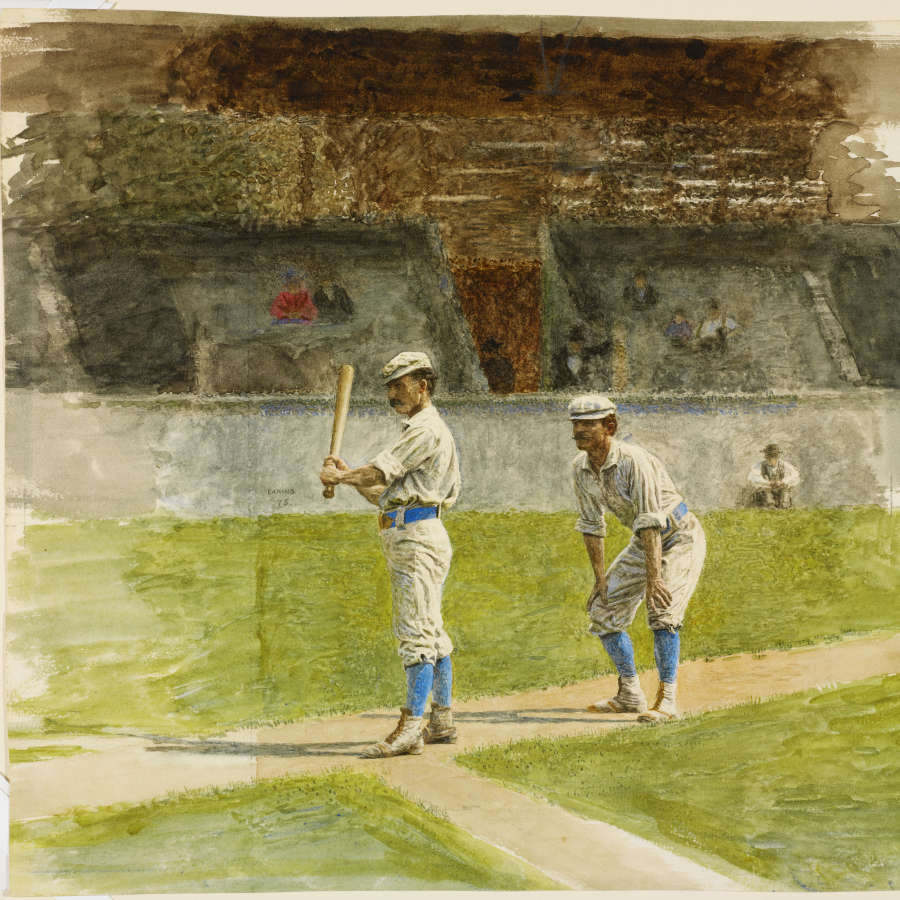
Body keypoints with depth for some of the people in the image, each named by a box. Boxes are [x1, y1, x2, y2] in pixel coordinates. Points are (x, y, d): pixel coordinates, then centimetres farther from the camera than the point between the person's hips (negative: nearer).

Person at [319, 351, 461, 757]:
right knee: (431, 634, 13)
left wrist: (338, 476, 2)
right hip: (404, 540, 11)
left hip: (418, 539, -11)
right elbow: (385, 493, 24)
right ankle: (442, 722, 18)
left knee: (416, 633, -14)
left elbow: (380, 471, -14)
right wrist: (347, 474, 11)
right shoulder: (418, 430, 24)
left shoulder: (427, 429, -9)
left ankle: (409, 728, -17)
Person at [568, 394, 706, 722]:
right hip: (642, 543, 8)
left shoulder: (632, 460, -30)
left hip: (680, 538, -8)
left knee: (662, 610, -26)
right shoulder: (580, 467, -7)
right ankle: (629, 695, 17)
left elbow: (650, 523, -34)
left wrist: (653, 578, -38)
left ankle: (667, 701, -20)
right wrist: (600, 578, 0)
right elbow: (591, 525, 2)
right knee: (603, 610, 5)